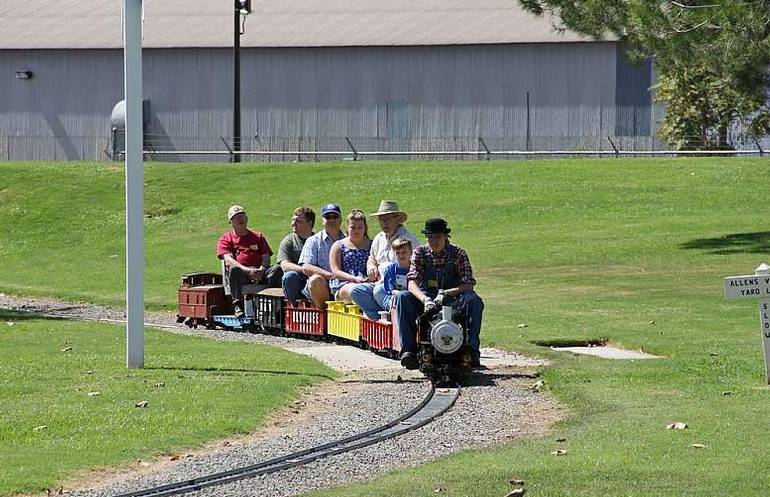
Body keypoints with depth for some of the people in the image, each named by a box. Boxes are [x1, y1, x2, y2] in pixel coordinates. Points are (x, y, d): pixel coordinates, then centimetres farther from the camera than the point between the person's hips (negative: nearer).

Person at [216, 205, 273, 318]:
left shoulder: (258, 237, 26)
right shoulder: (225, 239, 17)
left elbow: (266, 257, 14)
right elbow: (228, 259, 0)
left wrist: (261, 270, -11)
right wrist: (247, 270, -18)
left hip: (257, 271, 1)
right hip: (239, 274, -1)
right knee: (234, 269, -39)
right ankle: (238, 306, -41)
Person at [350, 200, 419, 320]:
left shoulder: (408, 239, -3)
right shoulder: (379, 239, 21)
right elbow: (371, 259, 36)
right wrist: (371, 266, 11)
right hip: (380, 284, 7)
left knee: (379, 291, -36)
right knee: (356, 291, -17)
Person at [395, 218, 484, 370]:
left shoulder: (458, 253, -3)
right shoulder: (420, 253, -1)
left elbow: (468, 284, -12)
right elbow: (412, 282, -14)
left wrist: (446, 293, -29)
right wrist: (425, 299, -35)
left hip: (452, 300, -1)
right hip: (426, 298, 1)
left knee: (474, 301, -31)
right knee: (402, 297, -27)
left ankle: (472, 350, -30)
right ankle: (408, 350, -32)